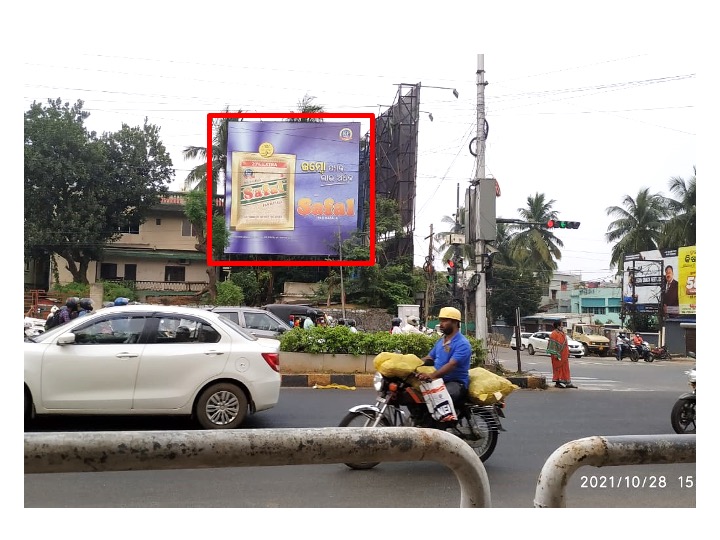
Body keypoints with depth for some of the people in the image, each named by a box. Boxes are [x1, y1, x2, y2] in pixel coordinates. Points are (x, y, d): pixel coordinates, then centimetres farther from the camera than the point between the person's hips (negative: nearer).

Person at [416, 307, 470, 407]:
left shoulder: (462, 343, -12)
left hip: (457, 382, -9)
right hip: (439, 380, 9)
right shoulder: (440, 341, 17)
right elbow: (429, 358, 19)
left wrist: (432, 375, -40)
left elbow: (451, 365, -26)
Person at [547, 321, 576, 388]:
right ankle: (557, 382, 3)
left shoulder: (562, 333, 16)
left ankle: (568, 383, 11)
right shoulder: (554, 334, -12)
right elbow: (552, 344, -17)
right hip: (558, 354, -9)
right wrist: (555, 354, -22)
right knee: (557, 368, -3)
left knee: (565, 368, 9)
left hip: (564, 355, 9)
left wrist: (568, 352, 19)